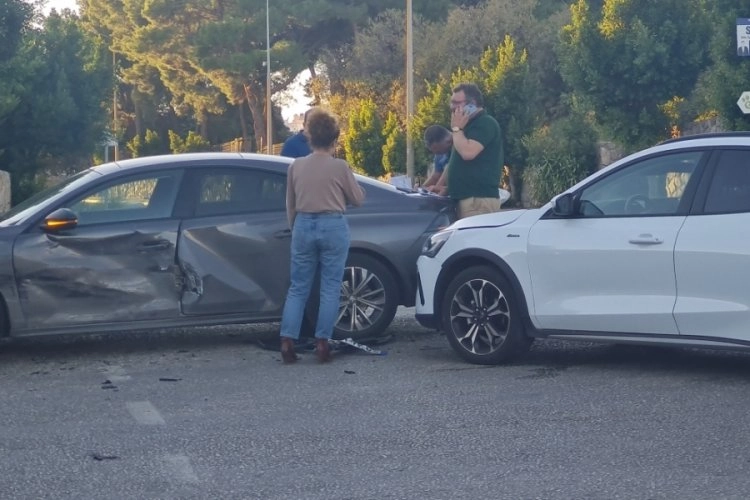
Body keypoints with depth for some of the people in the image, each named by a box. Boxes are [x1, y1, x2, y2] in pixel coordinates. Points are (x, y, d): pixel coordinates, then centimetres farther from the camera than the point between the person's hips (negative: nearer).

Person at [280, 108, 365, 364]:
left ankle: (287, 341, 0)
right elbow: (358, 198, 5)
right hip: (333, 227, -3)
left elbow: (290, 205, 11)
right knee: (330, 287, 4)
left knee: (298, 287, 9)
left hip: (303, 226, 3)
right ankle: (322, 343, 0)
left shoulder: (296, 166, 3)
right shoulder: (339, 166, -7)